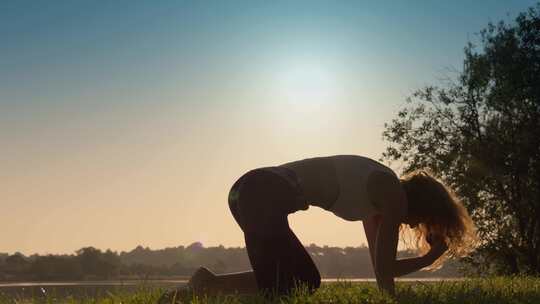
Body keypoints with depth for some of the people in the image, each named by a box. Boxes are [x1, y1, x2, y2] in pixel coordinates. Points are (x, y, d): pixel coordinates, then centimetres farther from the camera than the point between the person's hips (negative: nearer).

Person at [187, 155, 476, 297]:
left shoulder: (378, 194, 24)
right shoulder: (393, 194, -3)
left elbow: (384, 267, 27)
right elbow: (384, 269, -2)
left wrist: (433, 255, 29)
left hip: (251, 192, 10)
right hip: (264, 194, -10)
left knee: (305, 281, 14)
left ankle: (206, 284, 13)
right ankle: (204, 286, -4)